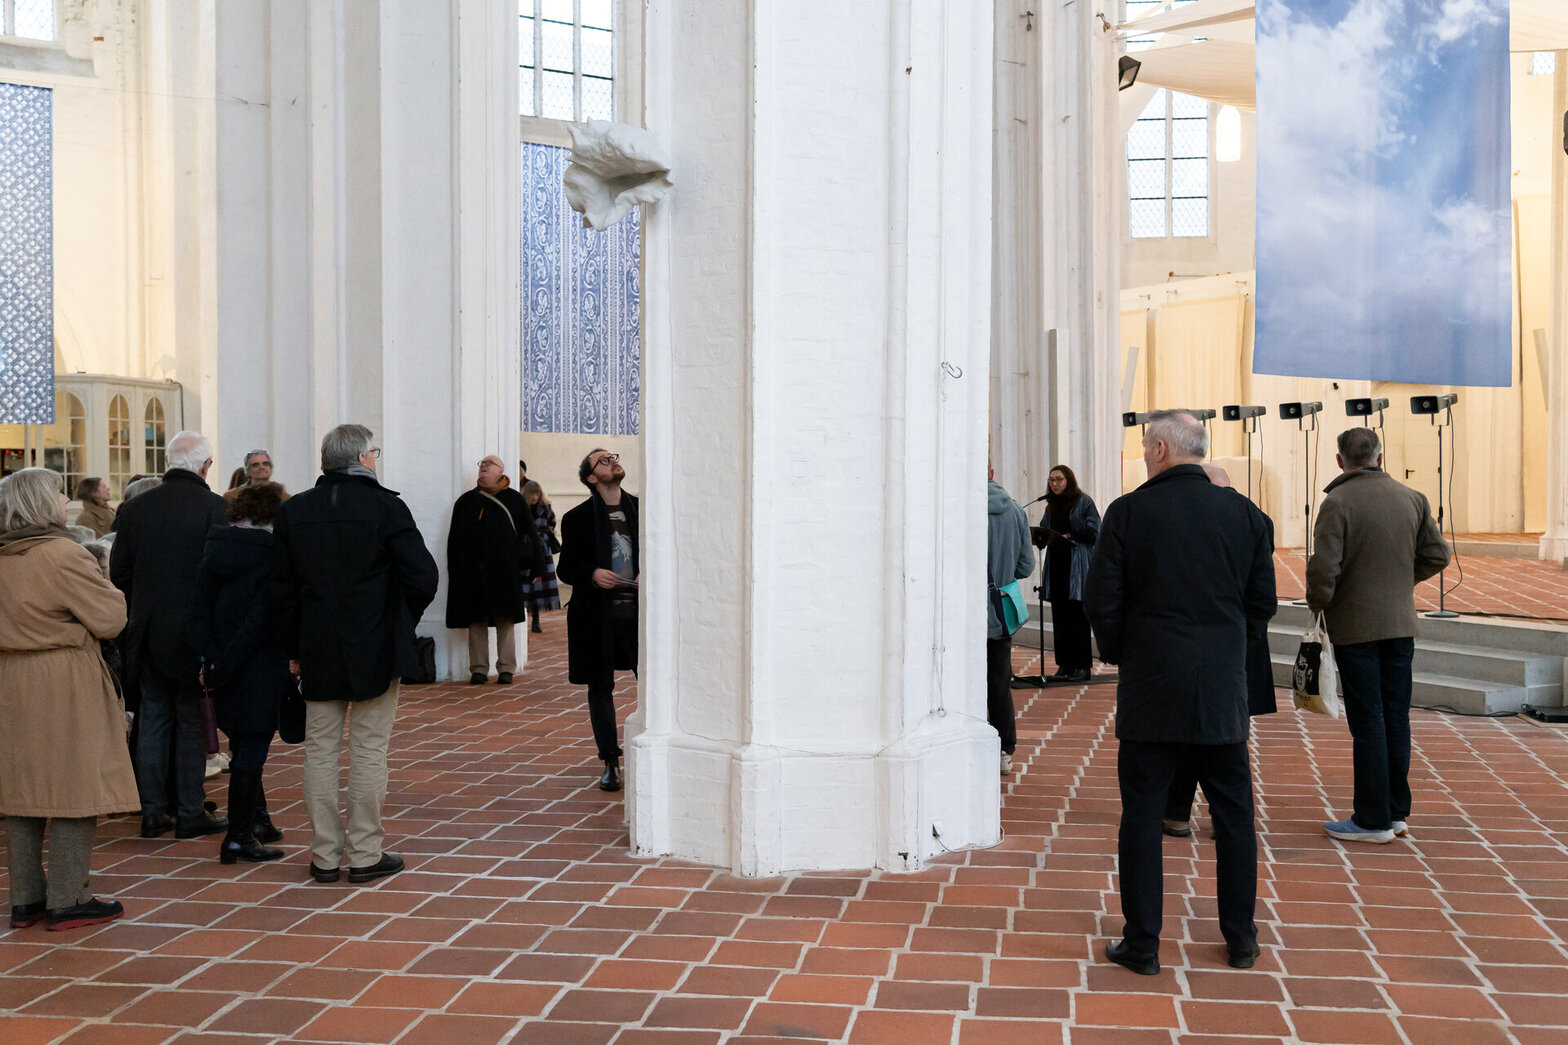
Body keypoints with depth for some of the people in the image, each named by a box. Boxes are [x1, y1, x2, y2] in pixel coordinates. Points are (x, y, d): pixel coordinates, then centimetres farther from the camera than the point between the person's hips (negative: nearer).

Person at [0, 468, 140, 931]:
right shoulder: (64, 555, -15)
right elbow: (110, 620, -14)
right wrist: (107, 589, 4)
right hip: (64, 684, -8)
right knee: (74, 788, 1)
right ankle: (68, 900, 5)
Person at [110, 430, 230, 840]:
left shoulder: (133, 508, 2)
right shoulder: (215, 508, -12)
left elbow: (118, 573, 4)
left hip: (146, 636, 4)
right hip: (195, 633, -4)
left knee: (152, 722, 13)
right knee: (192, 724, 5)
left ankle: (152, 813, 18)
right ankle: (190, 814, 11)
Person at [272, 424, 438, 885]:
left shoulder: (292, 512, 4)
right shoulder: (386, 506, -8)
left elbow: (282, 588, 7)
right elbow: (423, 575, -11)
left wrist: (294, 648, 14)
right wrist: (401, 622, 6)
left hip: (317, 652, 4)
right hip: (375, 650, -3)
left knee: (320, 750, 9)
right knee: (369, 749, 3)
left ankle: (325, 855, 14)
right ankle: (366, 854, 8)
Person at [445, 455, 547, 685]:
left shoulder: (514, 500, 8)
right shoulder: (466, 501, 11)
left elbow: (530, 535, 9)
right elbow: (455, 541, 9)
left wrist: (536, 566, 4)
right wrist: (457, 572, 1)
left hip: (506, 570, -1)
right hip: (474, 571, 1)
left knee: (506, 620, -1)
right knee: (476, 620, 2)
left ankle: (506, 669, 5)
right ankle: (478, 669, 8)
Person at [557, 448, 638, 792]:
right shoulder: (577, 518, 3)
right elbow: (565, 568, 4)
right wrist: (592, 573, -14)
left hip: (639, 612, 1)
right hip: (597, 616, -1)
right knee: (600, 688, 6)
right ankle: (610, 762, 18)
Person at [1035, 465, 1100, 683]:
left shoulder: (1084, 502, -1)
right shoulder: (1051, 507, 17)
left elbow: (1093, 533, -8)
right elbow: (1045, 534, 17)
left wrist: (1065, 536, -11)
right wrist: (1041, 535, -5)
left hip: (1077, 568, -6)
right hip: (1056, 566, 6)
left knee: (1079, 618, -4)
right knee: (1059, 618, 5)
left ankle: (1082, 667, 2)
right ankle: (1064, 667, 10)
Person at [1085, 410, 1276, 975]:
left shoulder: (1128, 512, -8)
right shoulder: (1245, 513, 2)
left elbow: (1102, 600, -8)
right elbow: (1263, 603, 5)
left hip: (1149, 691, -3)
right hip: (1223, 691, 3)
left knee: (1142, 816, 5)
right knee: (1234, 815, 14)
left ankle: (1142, 944, 10)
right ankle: (1241, 939, 23)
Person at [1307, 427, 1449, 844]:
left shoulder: (1338, 502, -13)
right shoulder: (1413, 499, 4)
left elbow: (1324, 567, -19)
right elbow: (1437, 554, 8)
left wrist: (1318, 603, -1)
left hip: (1356, 626, -5)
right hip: (1401, 624, 5)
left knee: (1368, 723, -1)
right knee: (1396, 719, 13)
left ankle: (1373, 820, 5)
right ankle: (1396, 810, 22)